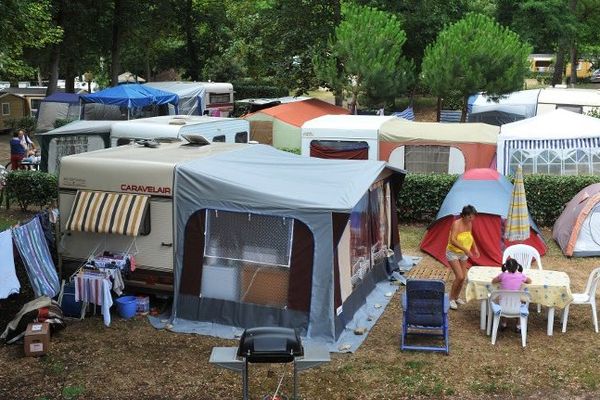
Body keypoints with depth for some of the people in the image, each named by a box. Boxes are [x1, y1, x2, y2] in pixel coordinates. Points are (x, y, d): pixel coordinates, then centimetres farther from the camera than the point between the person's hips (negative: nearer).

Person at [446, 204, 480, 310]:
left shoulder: (469, 224, -1)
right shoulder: (456, 224, -23)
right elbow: (453, 240, -33)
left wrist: (475, 248, 3)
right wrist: (465, 249, -40)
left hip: (463, 254, 7)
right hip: (453, 253, -7)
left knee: (463, 278, 8)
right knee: (459, 277, -14)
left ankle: (456, 297, 26)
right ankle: (451, 299, 2)